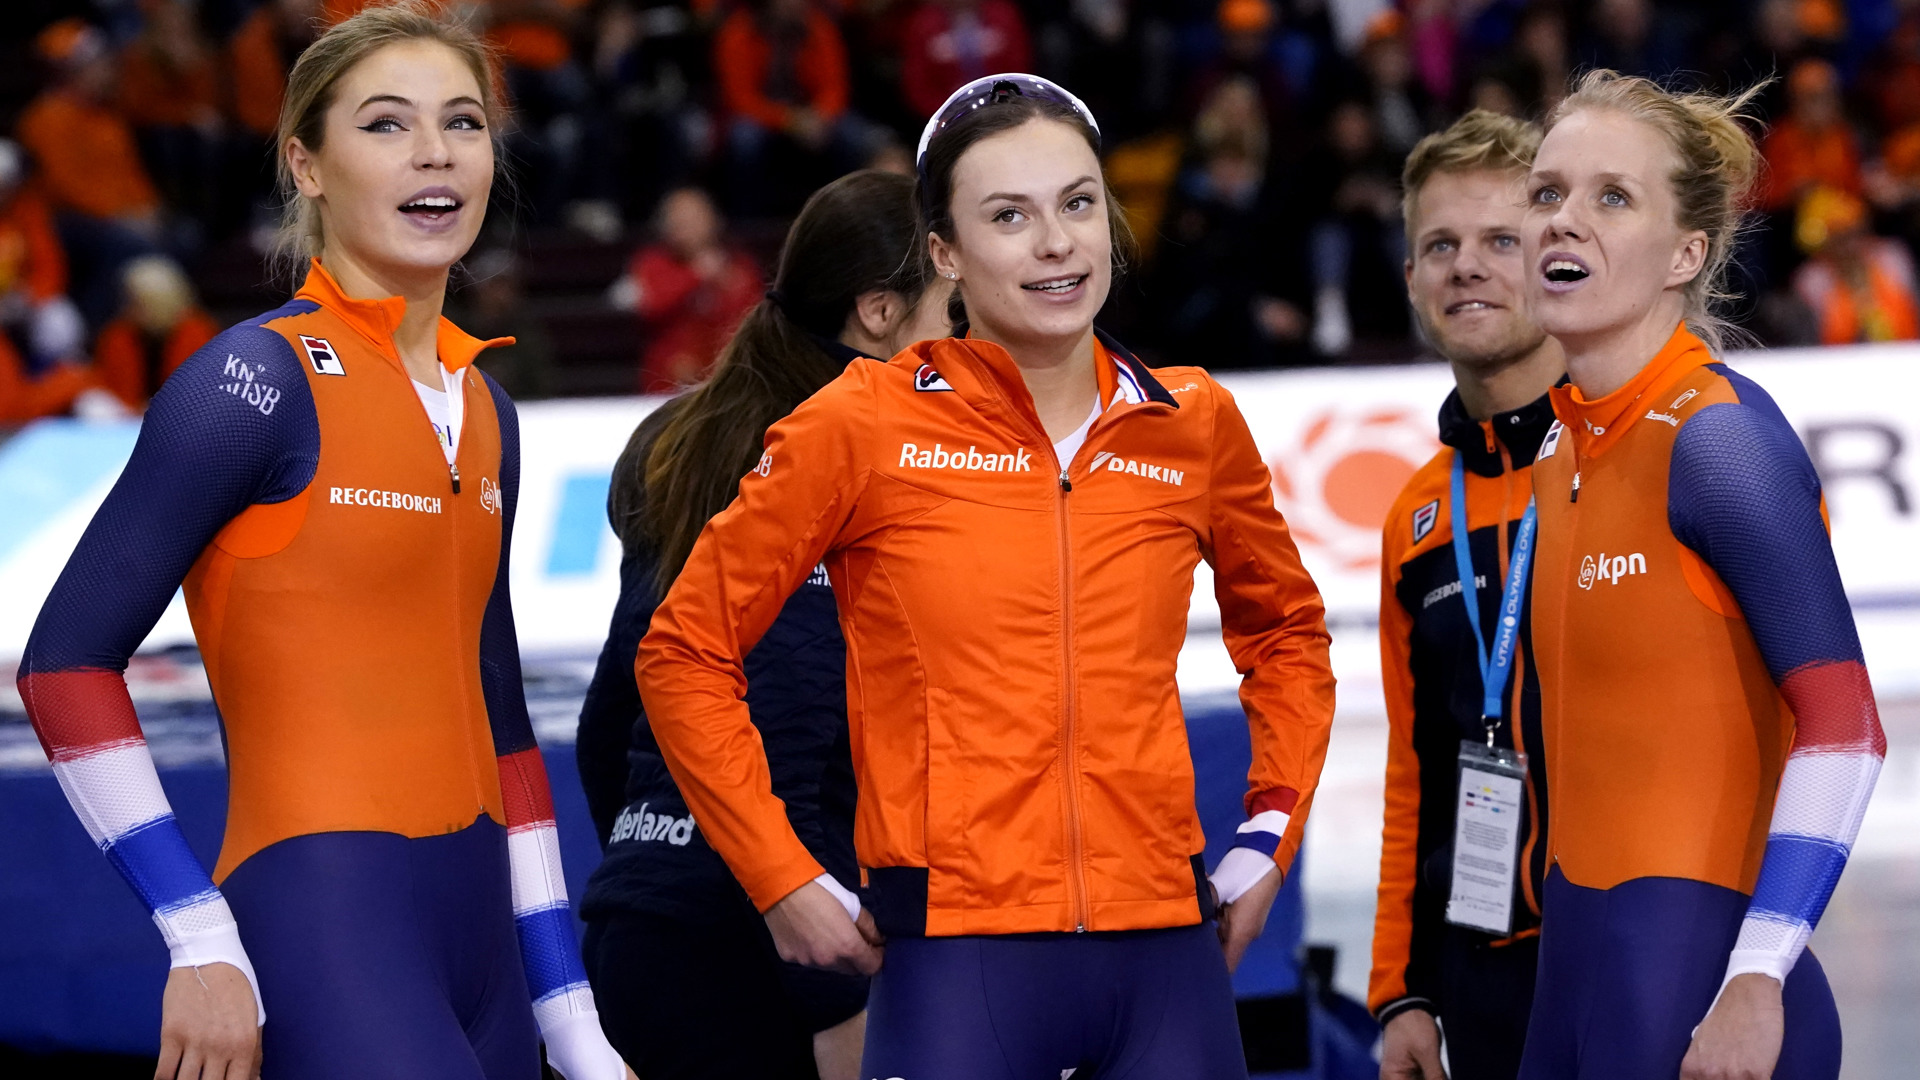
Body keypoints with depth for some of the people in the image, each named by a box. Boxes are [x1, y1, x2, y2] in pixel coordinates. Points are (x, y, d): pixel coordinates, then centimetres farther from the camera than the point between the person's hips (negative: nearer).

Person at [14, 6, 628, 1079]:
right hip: (322, 920, -7)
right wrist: (201, 942, -15)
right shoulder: (262, 378, -7)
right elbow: (67, 662, -10)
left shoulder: (483, 411, 14)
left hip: (475, 922, 7)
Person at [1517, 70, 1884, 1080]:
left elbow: (1843, 726, -17)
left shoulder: (1719, 436, -12)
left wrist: (1755, 984, -22)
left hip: (1703, 979, -8)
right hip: (1578, 959, 8)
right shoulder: (1561, 455, 11)